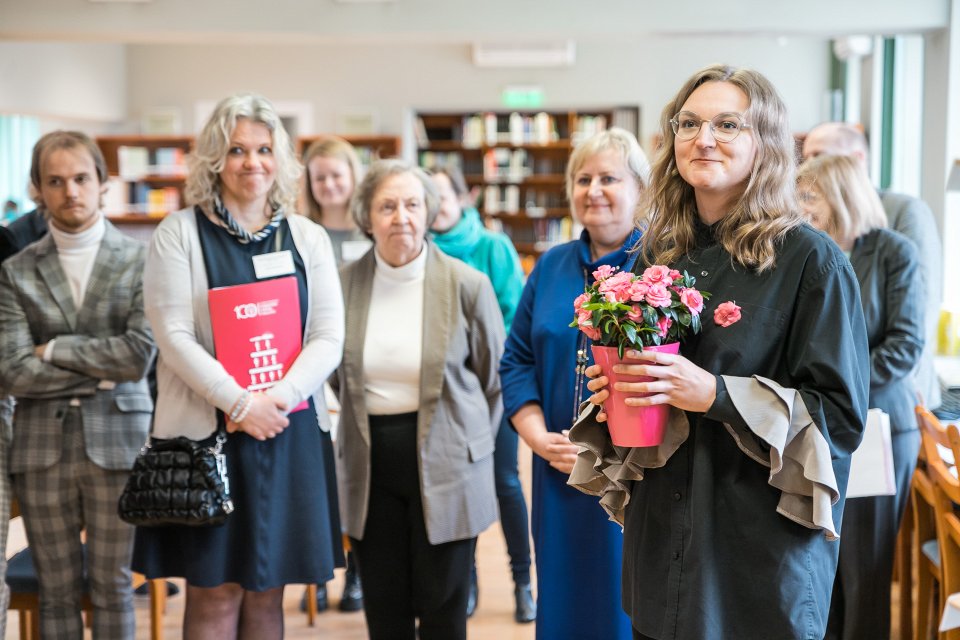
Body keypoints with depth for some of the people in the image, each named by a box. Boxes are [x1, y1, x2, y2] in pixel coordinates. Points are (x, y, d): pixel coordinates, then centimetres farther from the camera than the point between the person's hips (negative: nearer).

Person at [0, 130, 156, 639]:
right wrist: (102, 370, -7)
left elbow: (140, 355, -10)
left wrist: (54, 349, -6)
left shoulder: (139, 260, 1)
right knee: (56, 592, 9)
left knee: (113, 586, 7)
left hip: (117, 441, -1)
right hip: (42, 445, 1)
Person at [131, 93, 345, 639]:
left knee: (266, 593, 8)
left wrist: (277, 398, -14)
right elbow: (175, 336, -9)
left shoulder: (308, 237, 9)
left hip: (290, 433, 3)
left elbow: (329, 337, 2)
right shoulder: (179, 234, 0)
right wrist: (240, 403, -17)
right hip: (207, 431, -3)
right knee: (215, 594, 1)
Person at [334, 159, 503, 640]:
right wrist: (365, 423, 10)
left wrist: (466, 440, 7)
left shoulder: (467, 285, -6)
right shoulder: (343, 283, 0)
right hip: (369, 466, 2)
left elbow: (493, 377, 5)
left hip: (444, 465, -2)